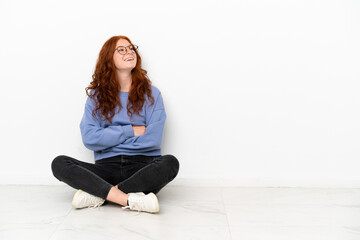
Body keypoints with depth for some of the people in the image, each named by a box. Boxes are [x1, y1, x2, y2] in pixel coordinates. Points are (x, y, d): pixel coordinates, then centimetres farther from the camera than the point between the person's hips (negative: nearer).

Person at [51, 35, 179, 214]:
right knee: (59, 163, -22)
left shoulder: (151, 94, 8)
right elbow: (89, 138, -5)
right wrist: (131, 131, -5)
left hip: (142, 166, -1)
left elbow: (153, 139, -6)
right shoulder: (96, 95, 10)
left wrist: (110, 138, -4)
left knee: (170, 163, -32)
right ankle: (129, 200, -36)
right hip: (107, 167, 1)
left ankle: (97, 194, -29)